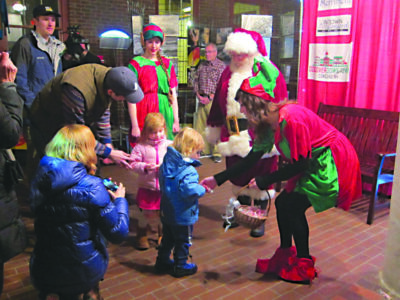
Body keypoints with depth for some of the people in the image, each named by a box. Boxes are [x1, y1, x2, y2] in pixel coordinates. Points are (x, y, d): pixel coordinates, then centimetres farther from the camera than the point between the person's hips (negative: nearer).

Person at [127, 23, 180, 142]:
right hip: (144, 114, -3)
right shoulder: (136, 64, 0)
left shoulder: (167, 64, 12)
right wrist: (134, 126, -10)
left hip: (165, 114, 4)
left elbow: (173, 94, 11)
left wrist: (176, 120, 6)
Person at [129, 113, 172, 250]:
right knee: (145, 213, 12)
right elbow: (133, 163, -7)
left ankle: (162, 235, 37)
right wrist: (145, 167, -22)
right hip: (147, 187, -1)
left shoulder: (169, 145, -4)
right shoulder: (140, 146, -7)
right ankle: (142, 236, 37)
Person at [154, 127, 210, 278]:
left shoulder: (166, 164, 0)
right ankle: (180, 267, 31)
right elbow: (190, 190, -41)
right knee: (183, 242, 14)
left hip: (166, 212, 8)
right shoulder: (188, 171, -28)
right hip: (183, 216, -8)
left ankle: (162, 262, 40)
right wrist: (202, 189, -24)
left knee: (167, 238, 25)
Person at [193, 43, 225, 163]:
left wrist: (210, 97, -12)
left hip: (213, 99, -5)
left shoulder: (221, 66, -1)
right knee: (199, 126, 6)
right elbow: (196, 80, 15)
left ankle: (216, 153, 1)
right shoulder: (202, 65, 16)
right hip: (201, 99, 6)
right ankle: (203, 150, 18)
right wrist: (198, 95, 0)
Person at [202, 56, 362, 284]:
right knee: (283, 203, 6)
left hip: (331, 162, -9)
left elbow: (301, 164, -22)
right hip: (314, 163, 9)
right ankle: (285, 257, 23)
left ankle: (304, 267, 11)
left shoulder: (290, 119, -28)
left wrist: (265, 181, -15)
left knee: (293, 207, -7)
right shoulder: (269, 122, 1)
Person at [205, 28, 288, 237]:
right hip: (234, 136, 6)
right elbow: (219, 103, 16)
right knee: (238, 175, 17)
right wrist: (216, 130, 19)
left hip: (259, 137, -5)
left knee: (260, 177, 7)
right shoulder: (228, 73, 10)